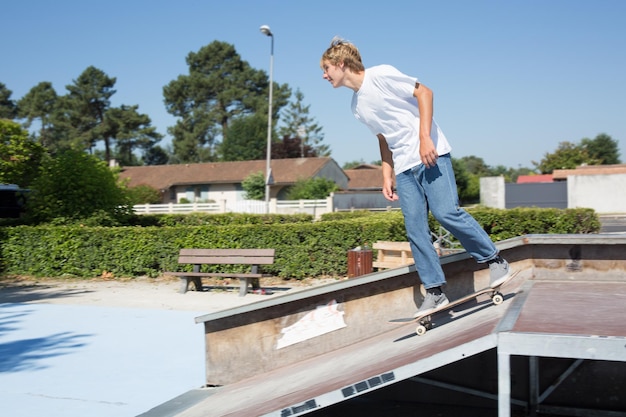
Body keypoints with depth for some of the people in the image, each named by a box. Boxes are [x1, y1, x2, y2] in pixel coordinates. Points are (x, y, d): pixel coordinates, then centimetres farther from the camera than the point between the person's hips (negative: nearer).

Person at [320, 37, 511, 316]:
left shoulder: (380, 74, -5)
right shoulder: (357, 106, 17)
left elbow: (424, 92, -9)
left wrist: (425, 138, -18)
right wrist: (386, 176, 15)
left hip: (430, 155, -7)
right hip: (404, 168, 7)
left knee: (446, 212, -19)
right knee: (415, 230, -1)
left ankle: (495, 260, 0)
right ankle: (435, 292, 5)